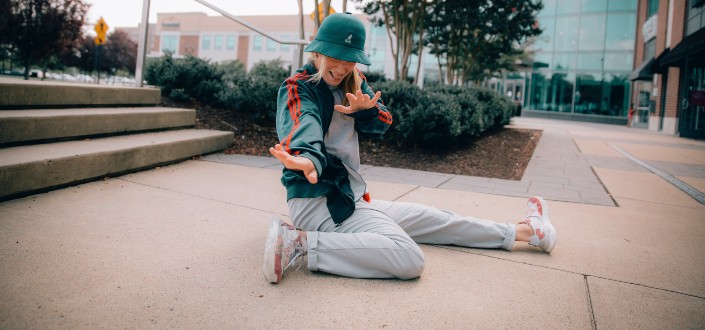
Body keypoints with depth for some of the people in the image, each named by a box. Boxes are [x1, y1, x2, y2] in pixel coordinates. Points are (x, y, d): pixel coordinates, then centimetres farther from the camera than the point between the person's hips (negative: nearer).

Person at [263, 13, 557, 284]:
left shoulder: (353, 83, 12)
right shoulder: (297, 88, -10)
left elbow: (379, 126, 7)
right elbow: (303, 125, -31)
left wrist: (364, 110, -18)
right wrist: (308, 159, -55)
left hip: (351, 197, 8)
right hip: (317, 201, -8)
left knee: (432, 220, 17)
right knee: (409, 258, -27)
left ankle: (526, 231, 31)